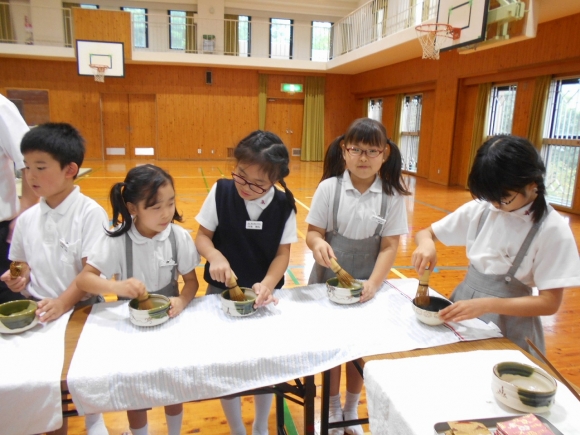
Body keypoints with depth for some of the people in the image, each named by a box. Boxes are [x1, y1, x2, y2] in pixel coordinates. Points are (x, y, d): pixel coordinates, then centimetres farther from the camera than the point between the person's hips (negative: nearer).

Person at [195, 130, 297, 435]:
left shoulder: (284, 205, -11)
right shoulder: (220, 192, -13)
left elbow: (283, 253, -7)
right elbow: (202, 236, -6)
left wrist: (267, 285, -23)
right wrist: (214, 256, -27)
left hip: (264, 292, 1)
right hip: (222, 292, 0)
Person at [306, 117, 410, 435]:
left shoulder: (393, 195, -9)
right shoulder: (329, 187, -11)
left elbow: (389, 246, -9)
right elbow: (313, 231, -7)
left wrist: (373, 283, -19)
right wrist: (317, 242, -30)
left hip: (367, 283, 1)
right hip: (329, 280, 0)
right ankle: (333, 409, 40)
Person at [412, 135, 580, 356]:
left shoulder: (553, 229, -15)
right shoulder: (479, 209, -6)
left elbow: (549, 302, -14)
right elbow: (426, 232, 2)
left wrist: (487, 305, -27)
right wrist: (426, 243, -22)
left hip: (509, 331, -3)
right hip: (463, 310, 3)